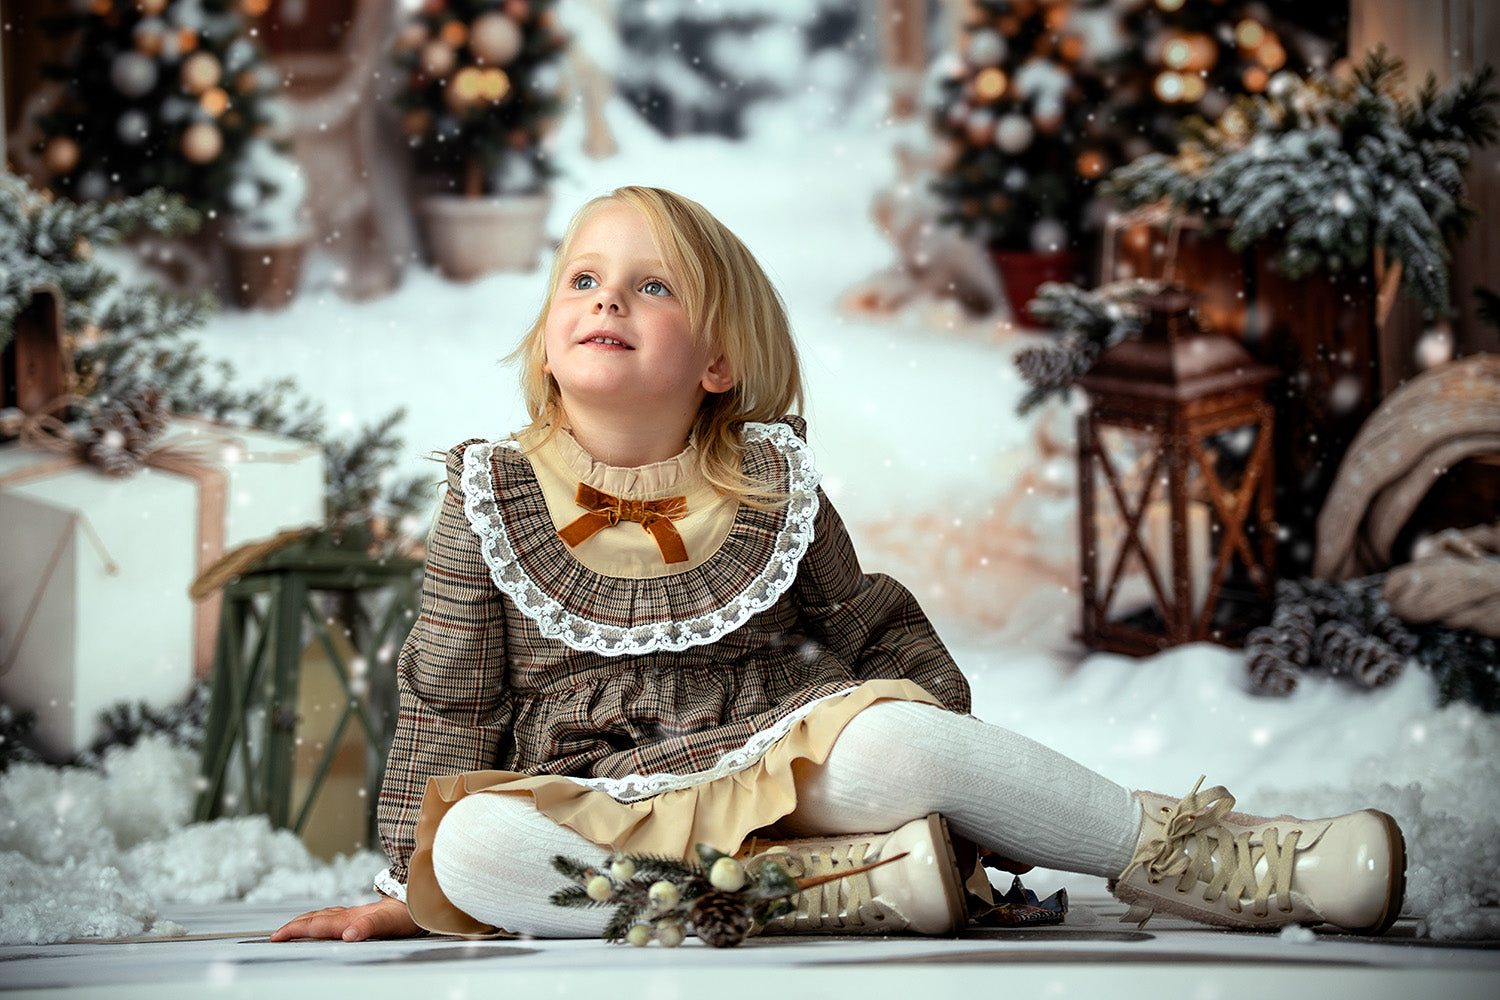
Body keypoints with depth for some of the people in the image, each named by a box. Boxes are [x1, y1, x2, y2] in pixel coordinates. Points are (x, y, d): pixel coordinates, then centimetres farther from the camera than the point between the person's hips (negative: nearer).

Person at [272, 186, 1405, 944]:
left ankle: (1189, 859, -21)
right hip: (585, 806, 0)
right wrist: (409, 887, 4)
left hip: (774, 766, 0)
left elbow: (880, 632, 18)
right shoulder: (496, 493, 6)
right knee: (466, 845, -35)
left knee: (887, 734, -34)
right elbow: (451, 702, 9)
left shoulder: (769, 484, 9)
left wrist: (977, 787, 11)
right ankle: (854, 883, -36)